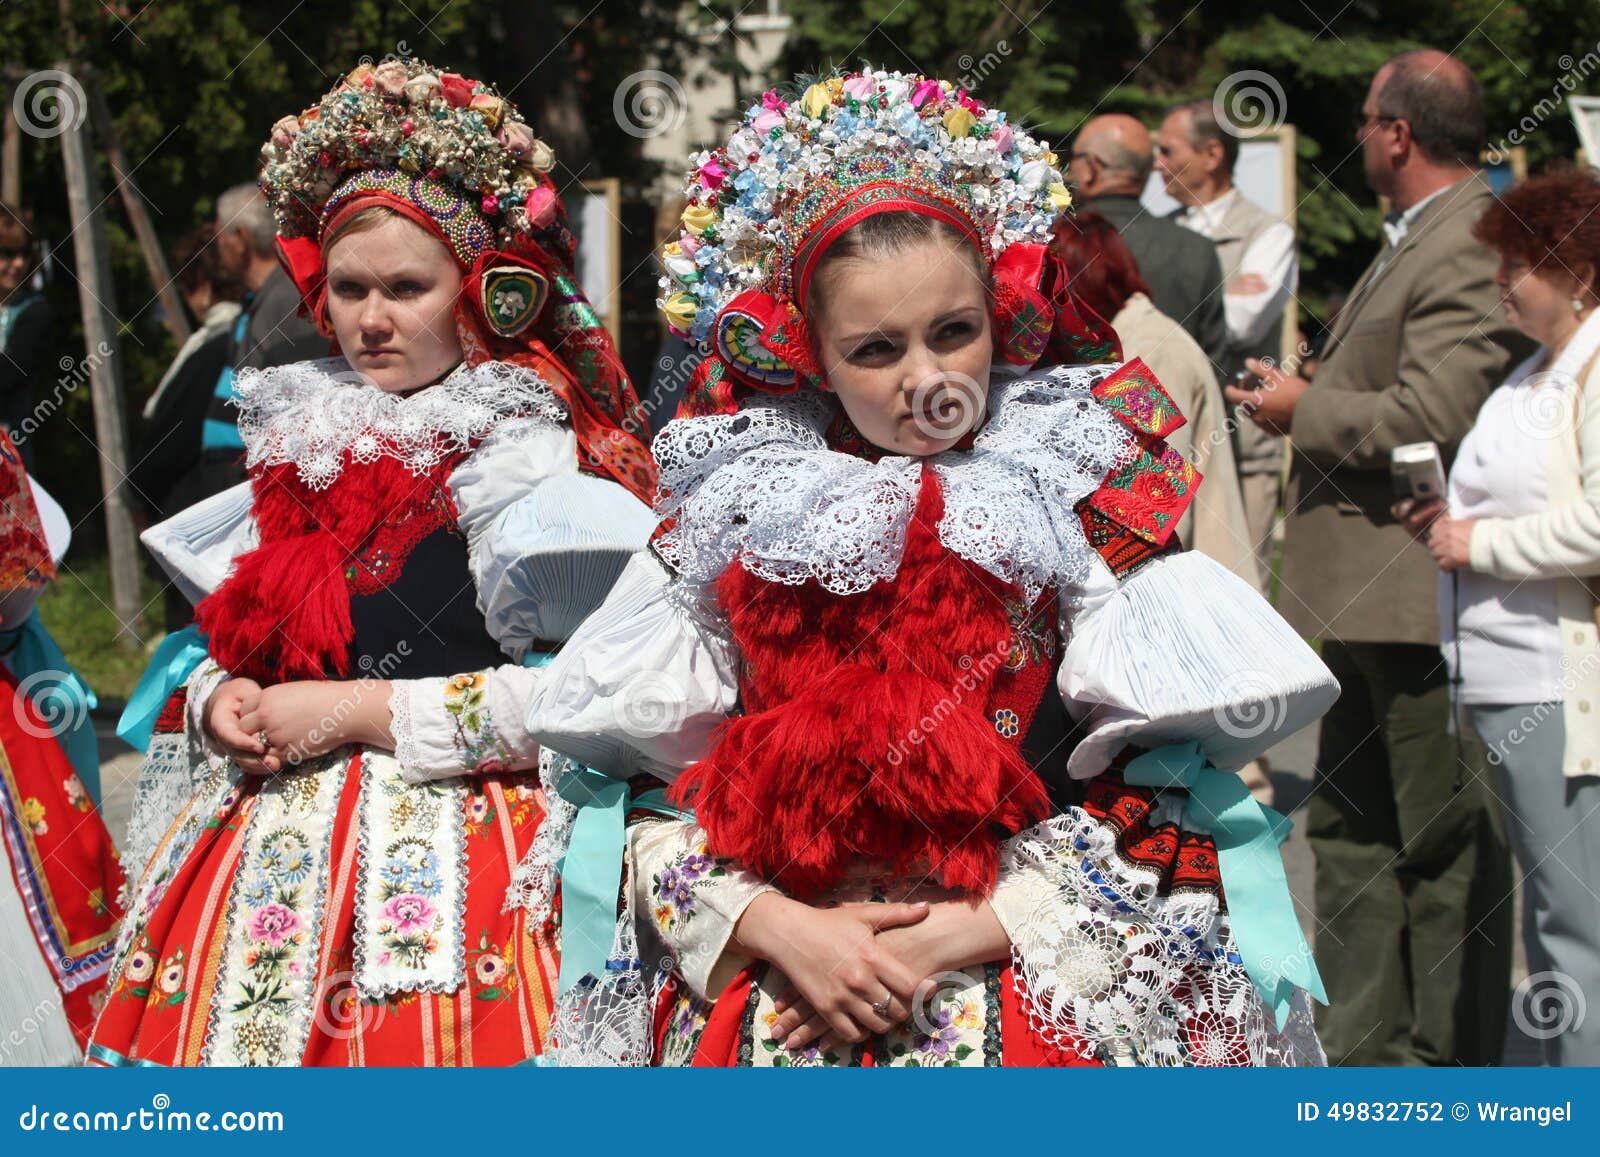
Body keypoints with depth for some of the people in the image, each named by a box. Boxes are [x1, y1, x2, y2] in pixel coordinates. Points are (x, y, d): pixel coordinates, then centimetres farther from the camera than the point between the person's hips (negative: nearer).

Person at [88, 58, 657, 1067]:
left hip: (440, 853, -6)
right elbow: (228, 637, 23)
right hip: (274, 838, 6)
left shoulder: (521, 457, -7)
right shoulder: (298, 441, 14)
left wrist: (358, 711, -15)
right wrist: (216, 701, -1)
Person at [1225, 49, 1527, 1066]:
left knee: (1446, 842, -1)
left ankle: (1452, 1064, 7)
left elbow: (1429, 418, -25)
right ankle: (1366, 1047, 25)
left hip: (1425, 599, -11)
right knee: (1351, 825, 16)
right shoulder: (1414, 242, 16)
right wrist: (1307, 394, 11)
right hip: (1369, 598, 11)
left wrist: (1305, 411, -13)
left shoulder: (1468, 250, -18)